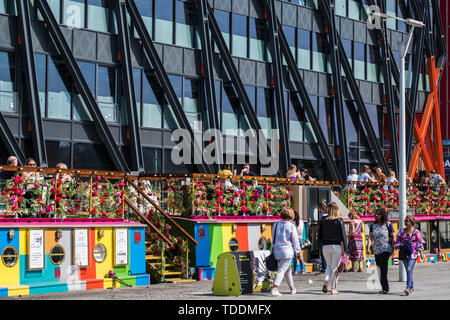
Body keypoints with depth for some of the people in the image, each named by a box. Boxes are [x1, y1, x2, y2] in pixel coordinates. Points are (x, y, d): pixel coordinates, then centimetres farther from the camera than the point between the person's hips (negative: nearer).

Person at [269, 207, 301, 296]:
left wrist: (275, 249, 24)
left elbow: (273, 238, 15)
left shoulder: (276, 225, 8)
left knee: (287, 269, 19)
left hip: (277, 251, 6)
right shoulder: (291, 226, -8)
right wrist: (298, 251, 6)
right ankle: (274, 288, -16)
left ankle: (292, 288, 28)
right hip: (287, 251, -6)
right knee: (282, 270, -6)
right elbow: (295, 240, -4)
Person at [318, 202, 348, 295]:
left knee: (329, 266, 19)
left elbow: (320, 236, 4)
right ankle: (333, 289, 4)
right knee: (335, 267, 4)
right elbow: (342, 236, -6)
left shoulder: (322, 220, 2)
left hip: (325, 246, 3)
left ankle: (325, 282, -3)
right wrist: (344, 249, -2)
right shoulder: (339, 220, -4)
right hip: (337, 246, -2)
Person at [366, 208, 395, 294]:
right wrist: (368, 247, -12)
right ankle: (384, 287, 15)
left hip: (386, 249, -5)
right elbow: (370, 237, 2)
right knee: (379, 268, 6)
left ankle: (385, 288, -11)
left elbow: (393, 237, -1)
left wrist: (393, 249, -6)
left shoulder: (388, 224, -2)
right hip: (376, 250, 5)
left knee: (383, 268, -15)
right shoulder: (373, 225, 8)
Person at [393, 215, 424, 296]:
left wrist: (420, 252, -6)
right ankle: (412, 288, 20)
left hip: (412, 254, -4)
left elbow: (419, 243, 0)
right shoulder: (402, 231, 11)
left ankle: (408, 288, -24)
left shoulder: (416, 232, 0)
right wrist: (395, 248, -2)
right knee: (408, 271, 9)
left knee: (409, 270, -16)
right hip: (404, 253, 4)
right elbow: (398, 241, 11)